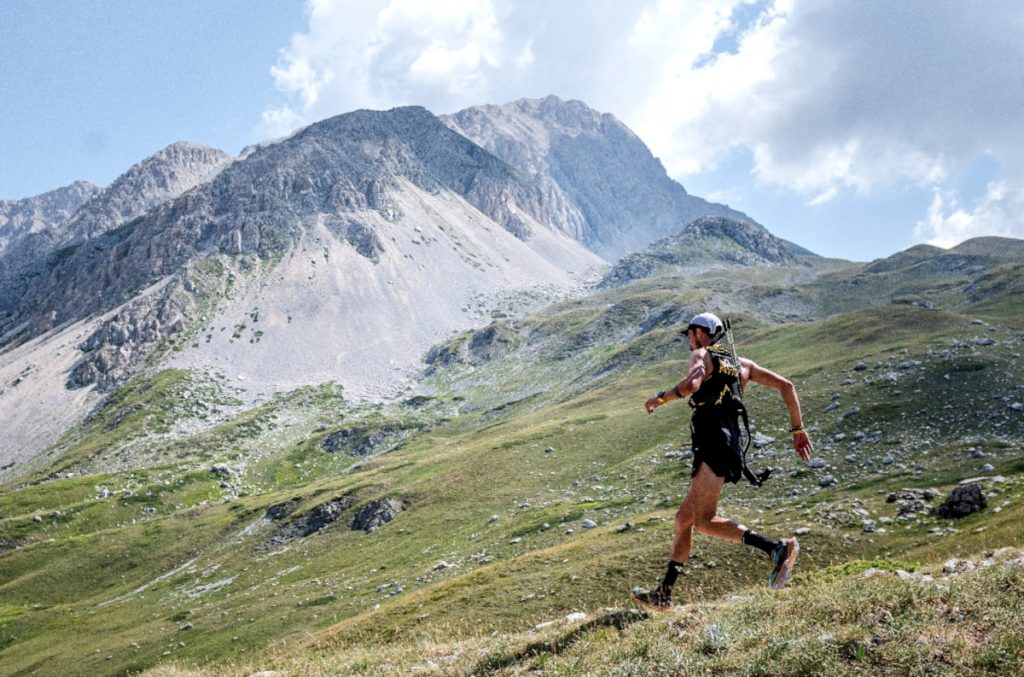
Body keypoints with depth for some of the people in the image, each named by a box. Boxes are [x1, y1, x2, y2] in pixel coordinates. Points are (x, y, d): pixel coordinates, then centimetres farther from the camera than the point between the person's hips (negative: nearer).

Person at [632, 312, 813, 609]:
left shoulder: (701, 355, 3)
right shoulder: (740, 363, 25)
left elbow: (691, 384, -20)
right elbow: (786, 386, 20)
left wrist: (660, 398, -3)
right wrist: (798, 430, 19)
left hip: (714, 446, -9)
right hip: (731, 447, 9)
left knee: (704, 521, -17)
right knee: (684, 518, 11)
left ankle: (778, 548, -27)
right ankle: (663, 594, 15)